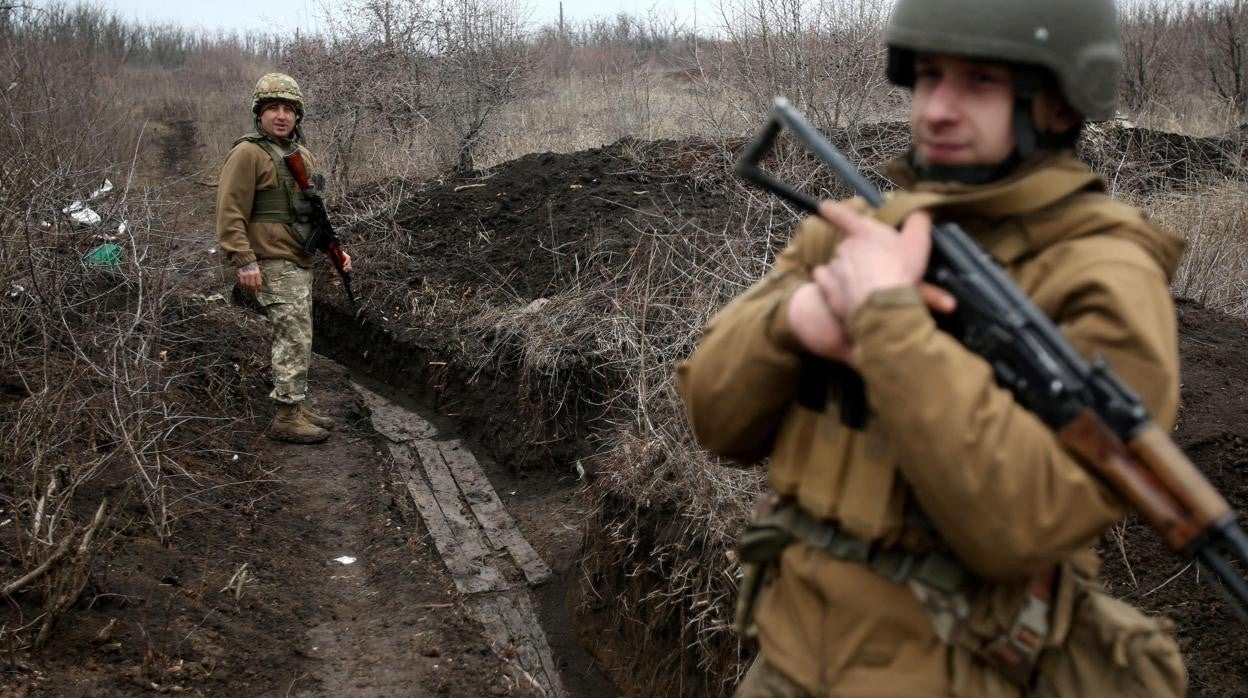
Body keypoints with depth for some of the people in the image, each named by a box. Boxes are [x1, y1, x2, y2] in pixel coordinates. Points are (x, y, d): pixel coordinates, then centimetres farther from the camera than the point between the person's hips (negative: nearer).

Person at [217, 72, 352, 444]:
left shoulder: (302, 155, 15)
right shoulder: (248, 153, -12)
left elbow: (314, 210, 24)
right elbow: (230, 212, -17)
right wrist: (244, 261, -22)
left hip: (300, 262, 9)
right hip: (274, 265, -9)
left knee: (295, 339, 14)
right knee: (294, 339, -9)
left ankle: (296, 406, 23)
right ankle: (286, 418, -2)